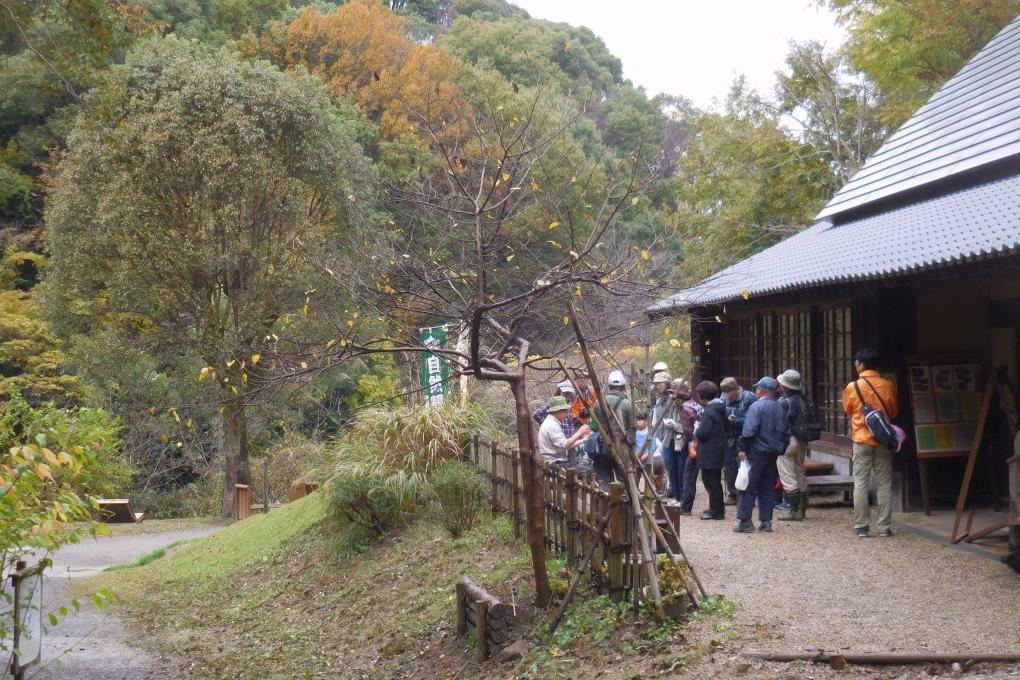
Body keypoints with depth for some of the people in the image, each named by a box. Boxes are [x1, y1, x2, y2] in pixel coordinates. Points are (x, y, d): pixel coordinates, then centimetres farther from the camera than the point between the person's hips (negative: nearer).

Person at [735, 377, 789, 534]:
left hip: (757, 452, -7)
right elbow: (786, 433, 15)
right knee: (768, 489, 10)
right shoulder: (780, 409, 12)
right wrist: (781, 450, 19)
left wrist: (743, 449, -13)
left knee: (748, 488, -3)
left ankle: (744, 521, -7)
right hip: (774, 454, 7)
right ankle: (766, 522, 8)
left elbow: (749, 431, -18)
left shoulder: (757, 406, -10)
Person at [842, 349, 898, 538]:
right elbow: (894, 411, 11)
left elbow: (847, 410, 8)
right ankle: (884, 527, 6)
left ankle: (861, 527, 3)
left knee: (861, 483, 4)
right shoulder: (888, 386, -2)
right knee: (884, 484, 7)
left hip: (862, 439, -2)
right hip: (883, 439, 2)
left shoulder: (853, 387, -7)